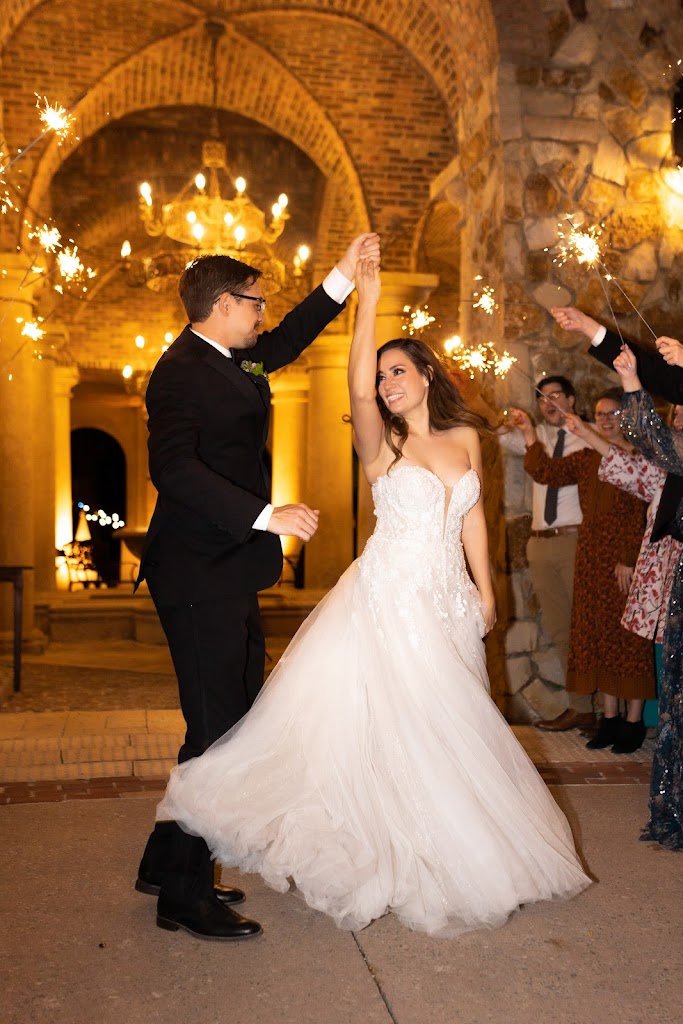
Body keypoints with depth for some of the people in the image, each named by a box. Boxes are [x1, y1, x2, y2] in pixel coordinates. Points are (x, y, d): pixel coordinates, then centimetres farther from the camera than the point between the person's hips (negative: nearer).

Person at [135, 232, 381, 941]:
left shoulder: (234, 361, 16)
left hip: (227, 574, 10)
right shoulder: (181, 371, -12)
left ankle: (167, 863, 28)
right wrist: (267, 516, -29)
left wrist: (346, 274, 28)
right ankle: (183, 895, 11)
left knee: (238, 719, 13)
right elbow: (173, 467, -25)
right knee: (215, 727, -4)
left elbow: (290, 339, 32)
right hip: (201, 577, -10)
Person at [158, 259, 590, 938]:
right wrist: (367, 300, -28)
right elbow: (357, 389, -25)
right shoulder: (380, 443, -5)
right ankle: (394, 861, 14)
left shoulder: (464, 437, 8)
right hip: (389, 597, -5)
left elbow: (472, 516, 14)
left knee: (445, 726, 13)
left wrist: (484, 591, 13)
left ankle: (447, 856, 30)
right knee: (388, 724, -2)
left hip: (448, 600, 5)